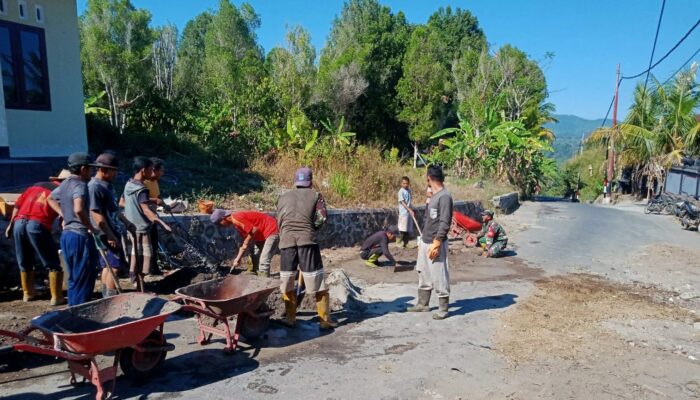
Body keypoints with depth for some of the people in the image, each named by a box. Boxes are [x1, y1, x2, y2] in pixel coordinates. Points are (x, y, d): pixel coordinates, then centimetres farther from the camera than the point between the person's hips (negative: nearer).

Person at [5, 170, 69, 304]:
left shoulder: (36, 185, 24)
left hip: (19, 223, 6)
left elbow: (18, 204, 18)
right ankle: (56, 297, 4)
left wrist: (11, 224, 22)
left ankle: (27, 293, 33)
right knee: (53, 264, 5)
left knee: (24, 263, 22)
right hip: (37, 225, -6)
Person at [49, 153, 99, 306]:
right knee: (84, 280, -2)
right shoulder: (80, 185, -16)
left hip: (66, 234, 10)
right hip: (81, 236, -10)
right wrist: (90, 227, -20)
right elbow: (79, 210, -33)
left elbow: (50, 198, 33)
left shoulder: (65, 184, 13)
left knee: (74, 278, 17)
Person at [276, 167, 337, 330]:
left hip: (286, 241, 3)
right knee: (318, 283, 5)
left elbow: (279, 222, 19)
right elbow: (322, 218, -4)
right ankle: (325, 320, 10)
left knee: (287, 283, 15)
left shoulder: (283, 197, 18)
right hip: (307, 240, -3)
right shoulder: (315, 195, 8)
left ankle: (290, 318, 21)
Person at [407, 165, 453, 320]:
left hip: (436, 244, -9)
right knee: (424, 274, 16)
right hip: (425, 242, 9)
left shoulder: (444, 197, -16)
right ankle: (422, 304, 28)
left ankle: (443, 309, 12)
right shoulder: (432, 196, 13)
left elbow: (445, 223, -21)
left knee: (439, 277, 0)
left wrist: (436, 243, -23)